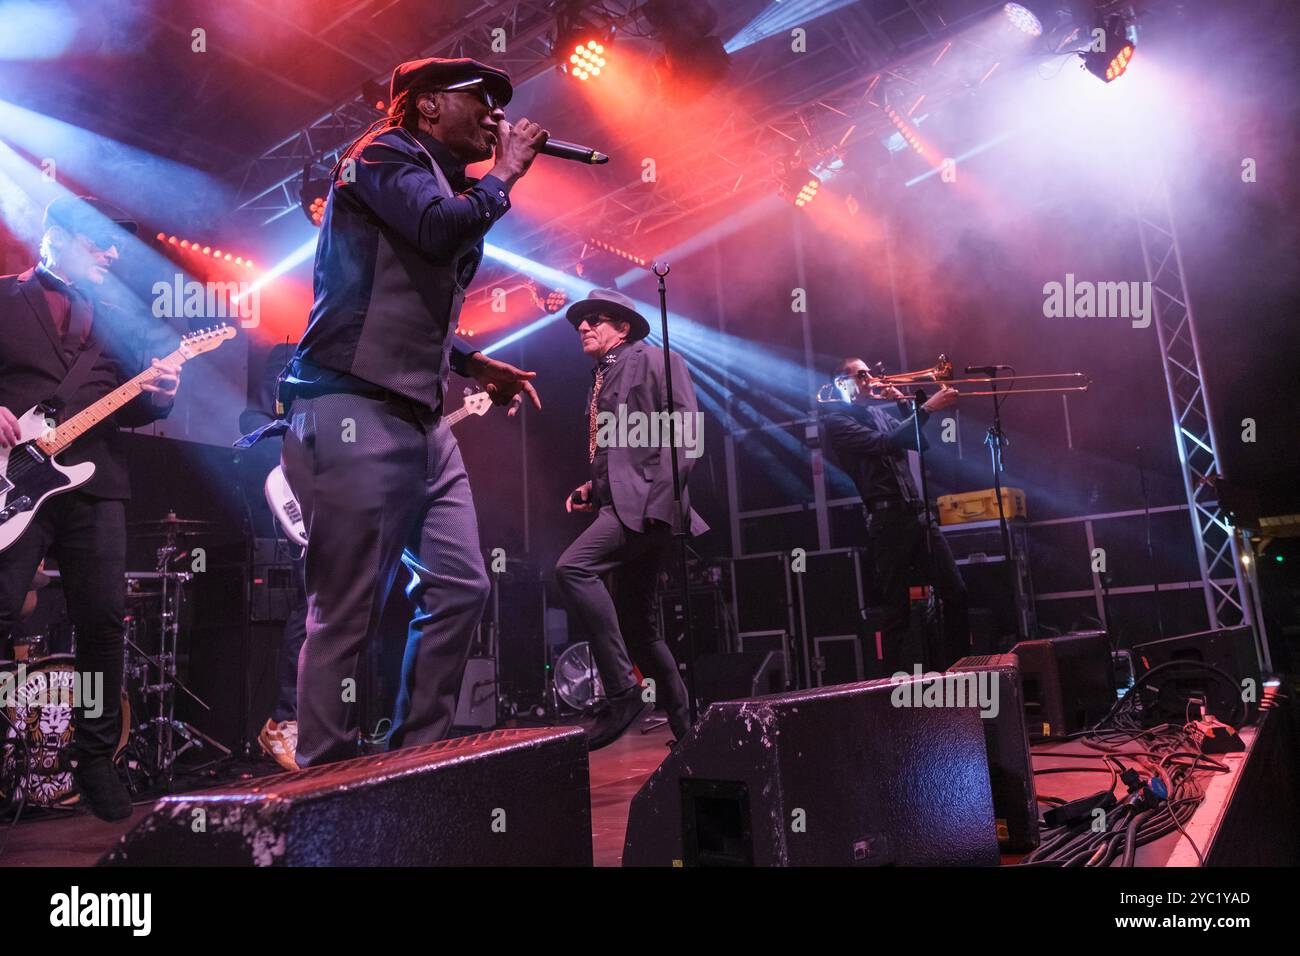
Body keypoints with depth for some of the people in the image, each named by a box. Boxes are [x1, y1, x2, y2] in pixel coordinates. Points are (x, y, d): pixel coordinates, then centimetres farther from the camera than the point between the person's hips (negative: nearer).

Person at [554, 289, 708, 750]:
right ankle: (686, 725, 20)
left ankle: (621, 691, -21)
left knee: (572, 567, -27)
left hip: (647, 501, -9)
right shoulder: (599, 383, 24)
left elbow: (687, 430, -10)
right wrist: (592, 488, 11)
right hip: (620, 504, 9)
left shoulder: (655, 360, 2)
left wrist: (662, 495, -20)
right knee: (637, 624, 9)